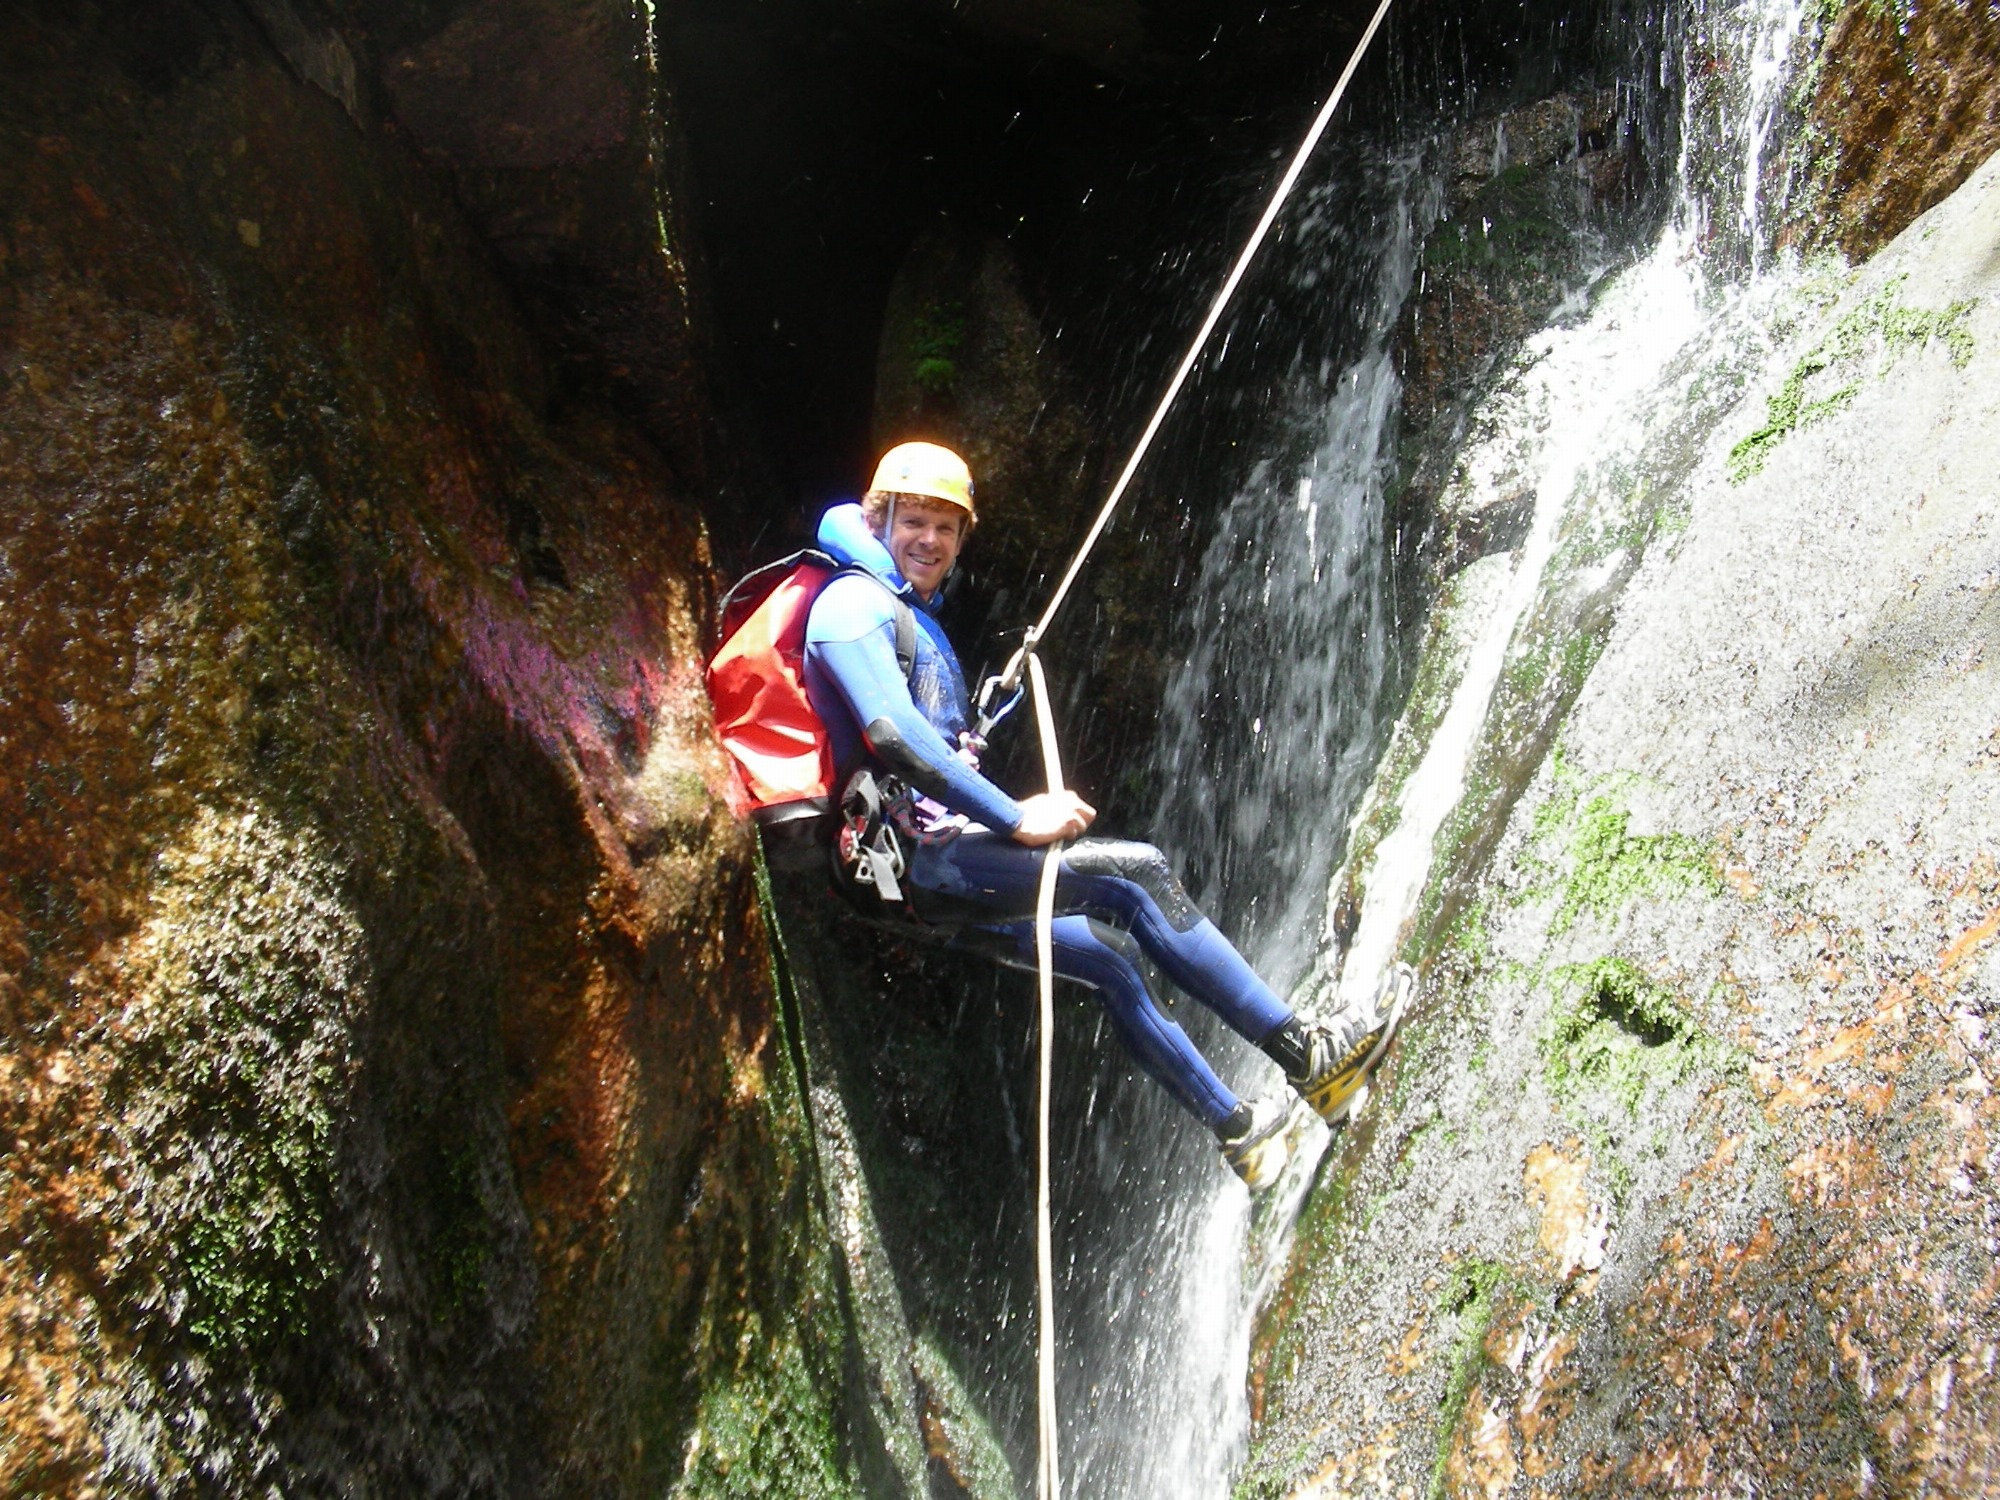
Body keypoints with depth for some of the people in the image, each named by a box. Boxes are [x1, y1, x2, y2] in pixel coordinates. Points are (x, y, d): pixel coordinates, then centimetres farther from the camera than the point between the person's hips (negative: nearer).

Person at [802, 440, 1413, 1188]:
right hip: (912, 855, -10)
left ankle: (1237, 1126, 20)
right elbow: (892, 734, -23)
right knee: (1136, 872, -17)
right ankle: (1307, 1054, -15)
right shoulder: (854, 604, -7)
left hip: (941, 855, 10)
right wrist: (1015, 819, -23)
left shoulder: (916, 616, 24)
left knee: (1108, 952, 9)